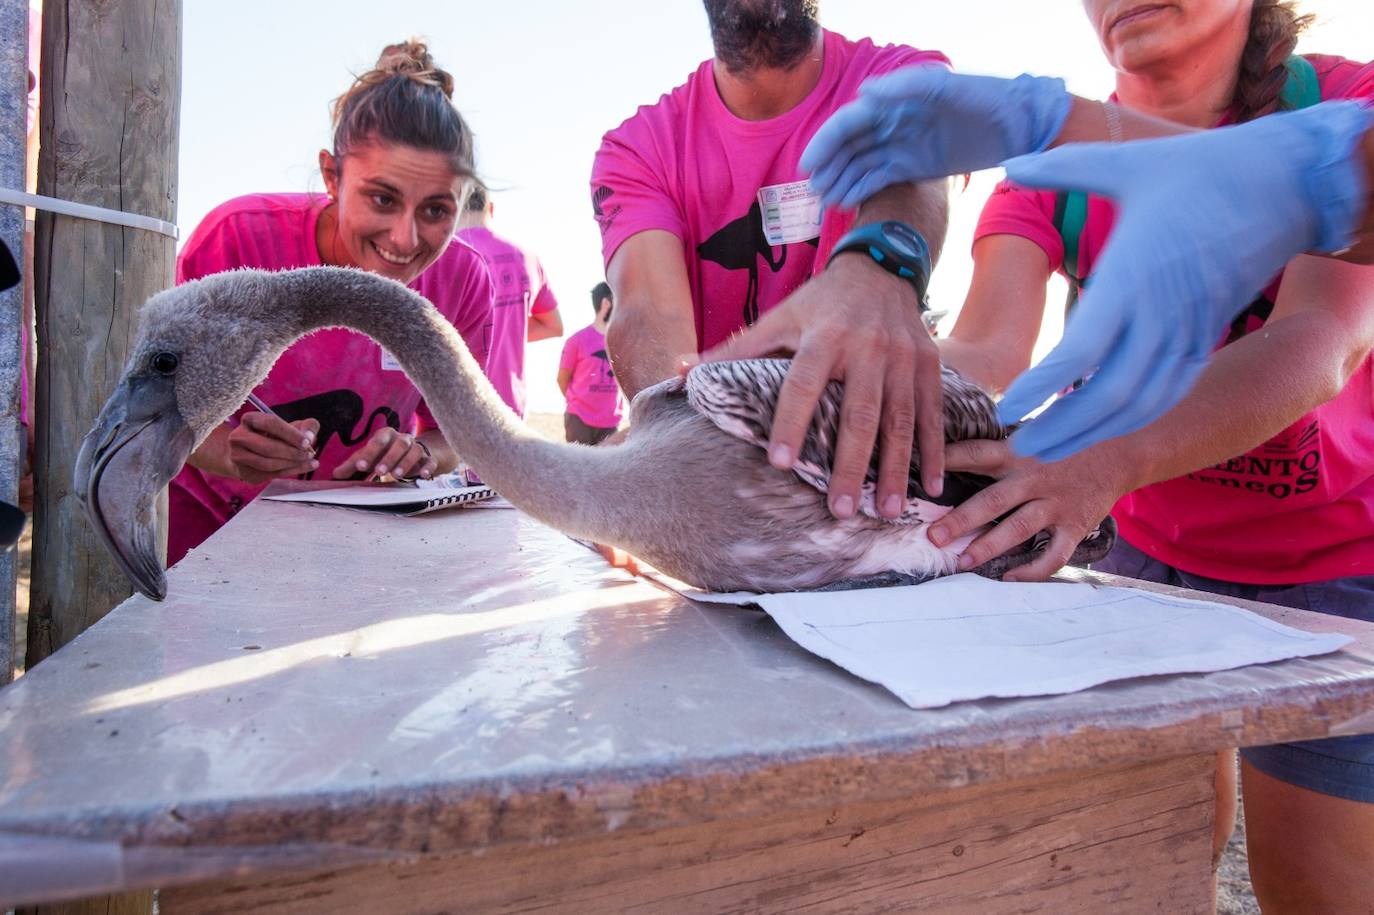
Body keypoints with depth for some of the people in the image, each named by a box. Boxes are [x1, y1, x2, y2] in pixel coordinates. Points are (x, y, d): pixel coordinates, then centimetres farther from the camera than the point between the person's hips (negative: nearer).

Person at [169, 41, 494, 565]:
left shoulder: (464, 281, -19)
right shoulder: (237, 237, -25)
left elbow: (453, 429, -5)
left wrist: (419, 454, -28)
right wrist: (229, 452, -37)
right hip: (208, 518, 0)